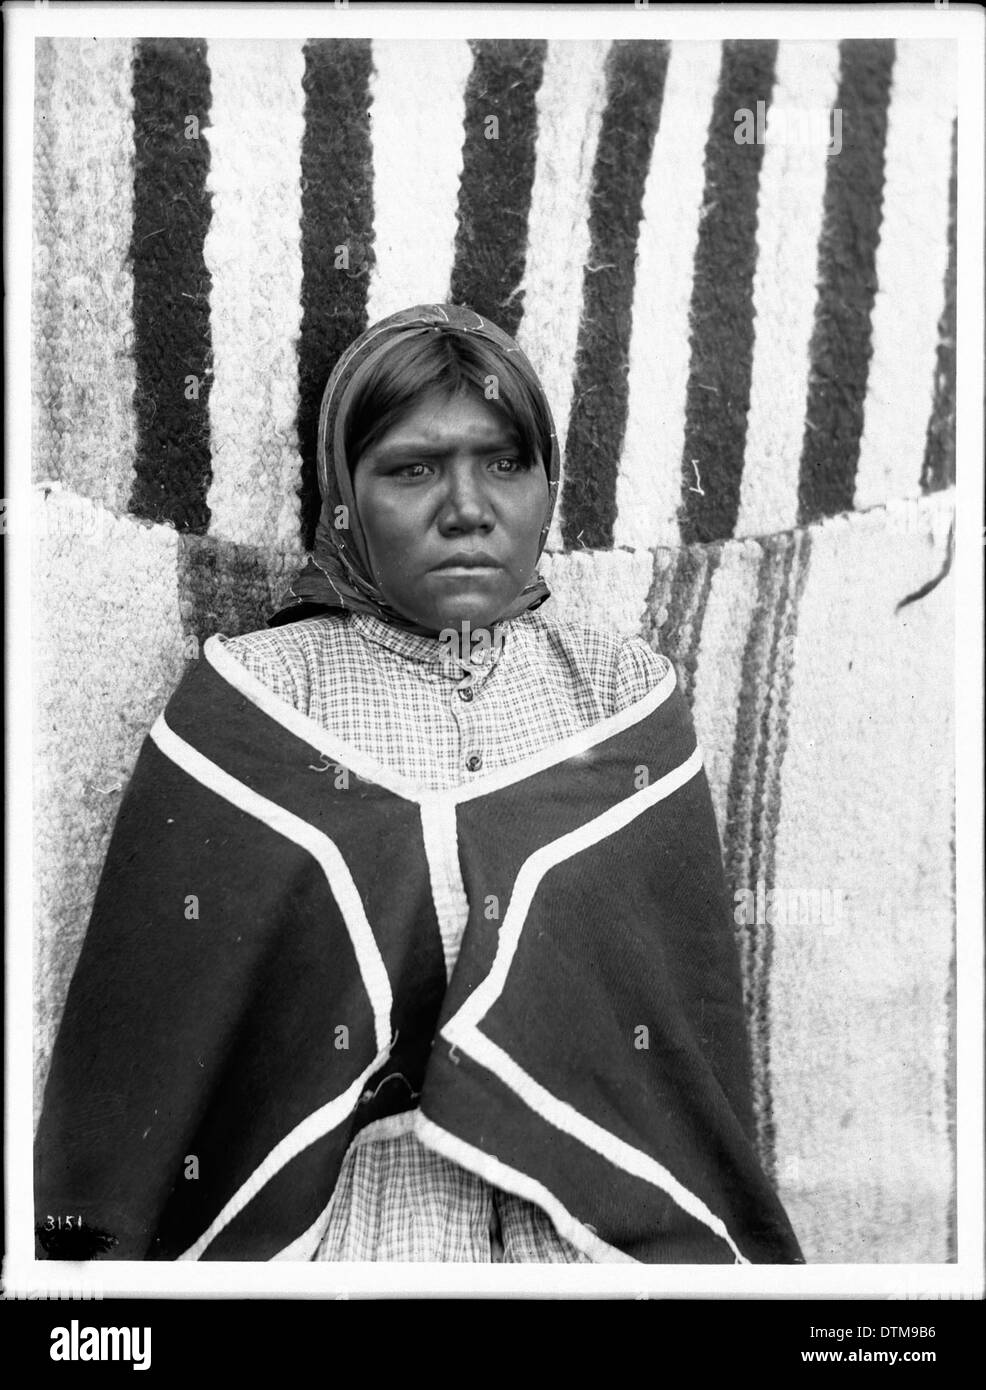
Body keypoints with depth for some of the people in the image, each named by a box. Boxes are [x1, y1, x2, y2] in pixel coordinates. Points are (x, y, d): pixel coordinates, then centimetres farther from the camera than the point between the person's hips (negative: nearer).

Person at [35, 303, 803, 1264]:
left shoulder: (625, 694, 2)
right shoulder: (252, 698, -4)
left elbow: (693, 1011, 2)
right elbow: (152, 1006, -2)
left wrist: (719, 1243, 0)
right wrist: (104, 1244, -5)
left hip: (595, 1219, 2)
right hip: (336, 1216, -1)